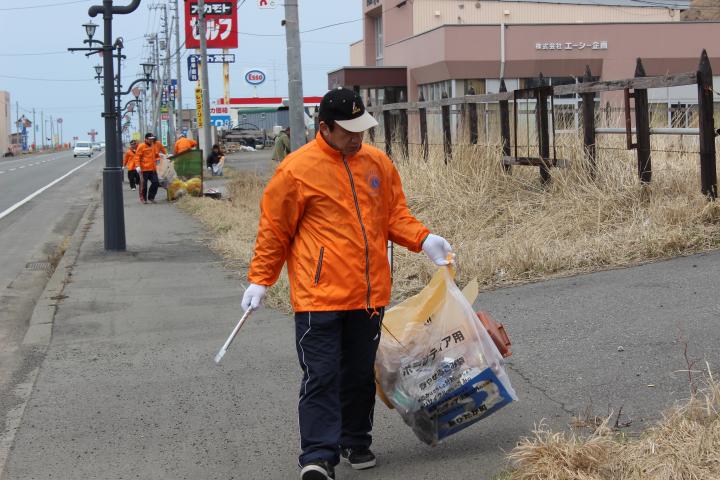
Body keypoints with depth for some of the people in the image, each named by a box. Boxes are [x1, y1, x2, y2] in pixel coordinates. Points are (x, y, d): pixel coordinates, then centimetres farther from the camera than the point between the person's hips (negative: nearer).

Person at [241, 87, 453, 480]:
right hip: (319, 296, -5)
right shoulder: (297, 169, -7)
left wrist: (423, 239, 0)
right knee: (321, 377, -7)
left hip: (369, 293, 5)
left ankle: (356, 443, 29)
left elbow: (395, 214, 17)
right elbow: (274, 230, 0)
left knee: (360, 374, 14)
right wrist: (260, 280, -1)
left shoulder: (378, 163, 8)